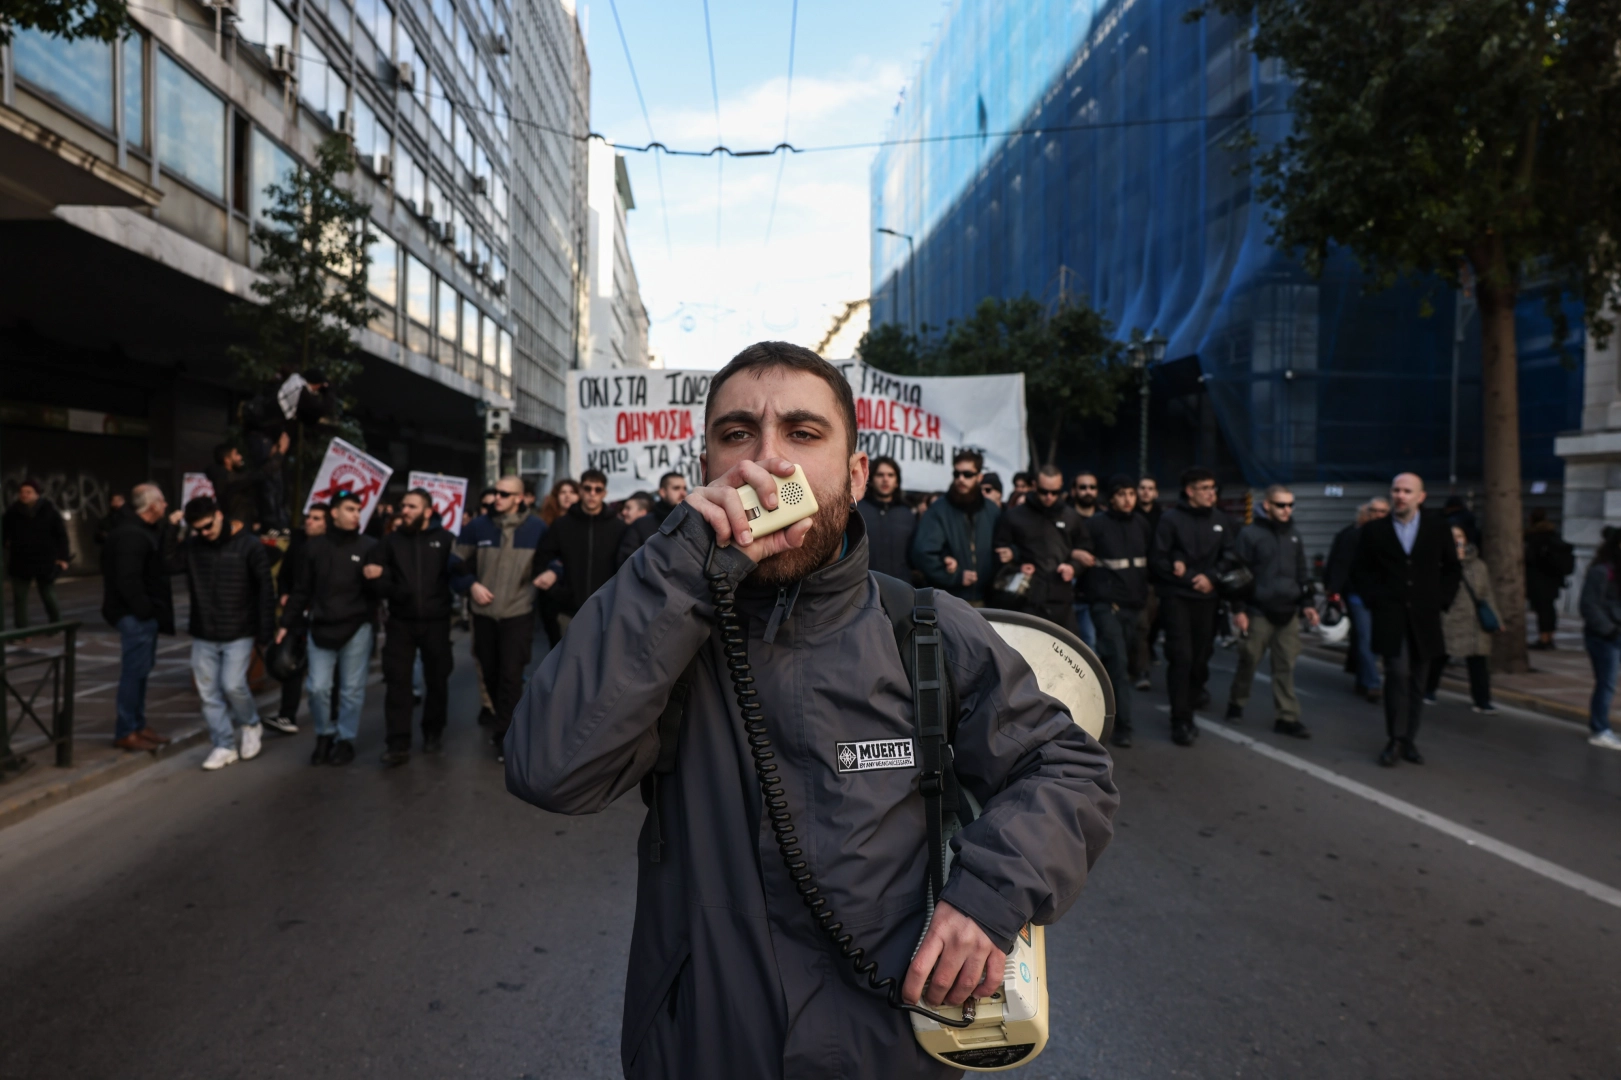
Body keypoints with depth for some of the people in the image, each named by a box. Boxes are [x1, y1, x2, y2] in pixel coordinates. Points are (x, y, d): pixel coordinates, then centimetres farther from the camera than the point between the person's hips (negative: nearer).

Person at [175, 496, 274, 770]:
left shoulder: (249, 545, -8)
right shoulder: (191, 546, 2)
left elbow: (265, 590, -6)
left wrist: (265, 630, -9)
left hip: (239, 634, -4)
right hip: (203, 635, 4)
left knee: (233, 685, -10)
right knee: (209, 693, 5)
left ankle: (250, 726, 19)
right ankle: (224, 746, 17)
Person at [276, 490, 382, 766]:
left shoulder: (369, 546, -2)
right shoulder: (315, 545, 5)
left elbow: (381, 589, -1)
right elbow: (302, 589, 9)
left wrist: (374, 580, -24)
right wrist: (286, 624, 7)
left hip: (357, 628, -2)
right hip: (321, 627, 2)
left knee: (352, 689, 5)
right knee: (318, 687, 2)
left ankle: (346, 739, 19)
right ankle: (324, 735, 23)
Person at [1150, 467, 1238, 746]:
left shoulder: (1220, 520, 7)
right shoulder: (1171, 519, -6)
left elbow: (1230, 556, 8)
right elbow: (1157, 560, -8)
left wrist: (1211, 576, -8)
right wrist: (1189, 579, -9)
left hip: (1207, 597, 4)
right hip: (1177, 597, -4)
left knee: (1202, 651, 11)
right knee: (1181, 656, -8)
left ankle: (1195, 691, 36)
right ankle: (1181, 721, -4)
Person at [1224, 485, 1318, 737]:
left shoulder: (1293, 535, 13)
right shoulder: (1250, 534, -6)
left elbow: (1302, 573, 19)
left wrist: (1306, 603, 11)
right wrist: (1238, 609, -11)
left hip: (1289, 613, 5)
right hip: (1259, 612, -5)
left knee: (1285, 666, 4)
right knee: (1249, 661, 5)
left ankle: (1287, 718, 7)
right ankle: (1236, 704, 23)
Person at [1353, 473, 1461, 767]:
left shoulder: (1438, 527, 5)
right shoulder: (1374, 530, 2)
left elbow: (1452, 568, 12)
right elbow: (1362, 571, 8)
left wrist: (1441, 601, 2)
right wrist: (1374, 601, -3)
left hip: (1424, 617, 2)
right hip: (1390, 615, -2)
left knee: (1416, 682, 8)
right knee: (1398, 673, -14)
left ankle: (1409, 740, 18)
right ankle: (1395, 740, -4)